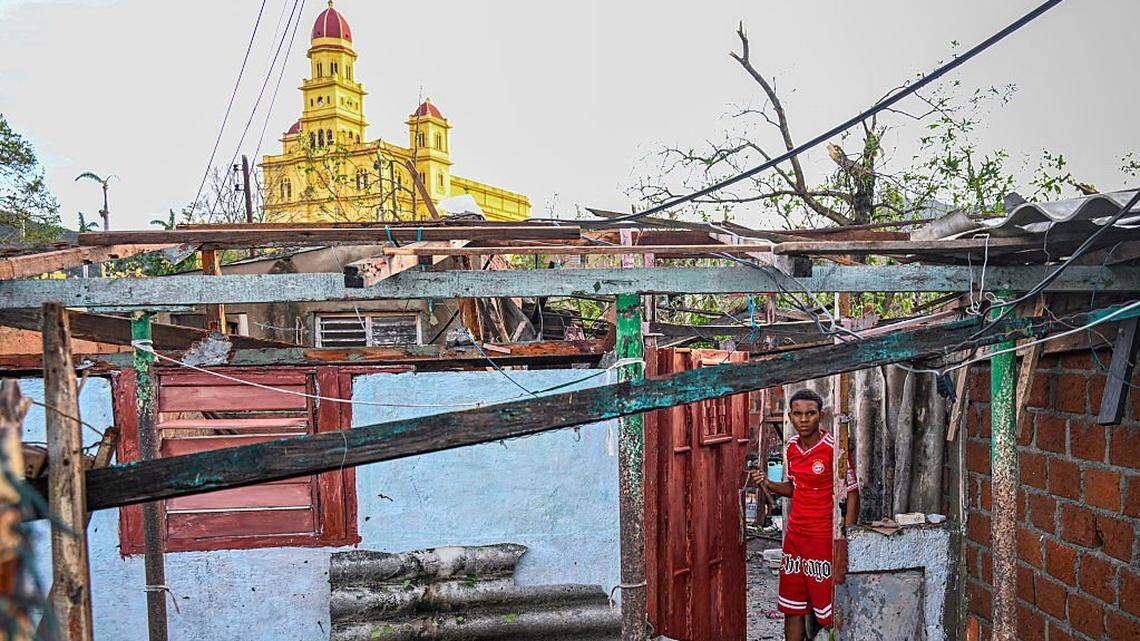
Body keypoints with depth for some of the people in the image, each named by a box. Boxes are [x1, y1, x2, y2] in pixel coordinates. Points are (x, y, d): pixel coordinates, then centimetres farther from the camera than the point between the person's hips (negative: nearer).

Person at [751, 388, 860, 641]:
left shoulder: (834, 448, -15)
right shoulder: (791, 447, 5)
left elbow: (852, 495, -12)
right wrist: (768, 485, -1)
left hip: (824, 536, -6)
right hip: (795, 534, 6)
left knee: (828, 610, 2)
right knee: (792, 608, 13)